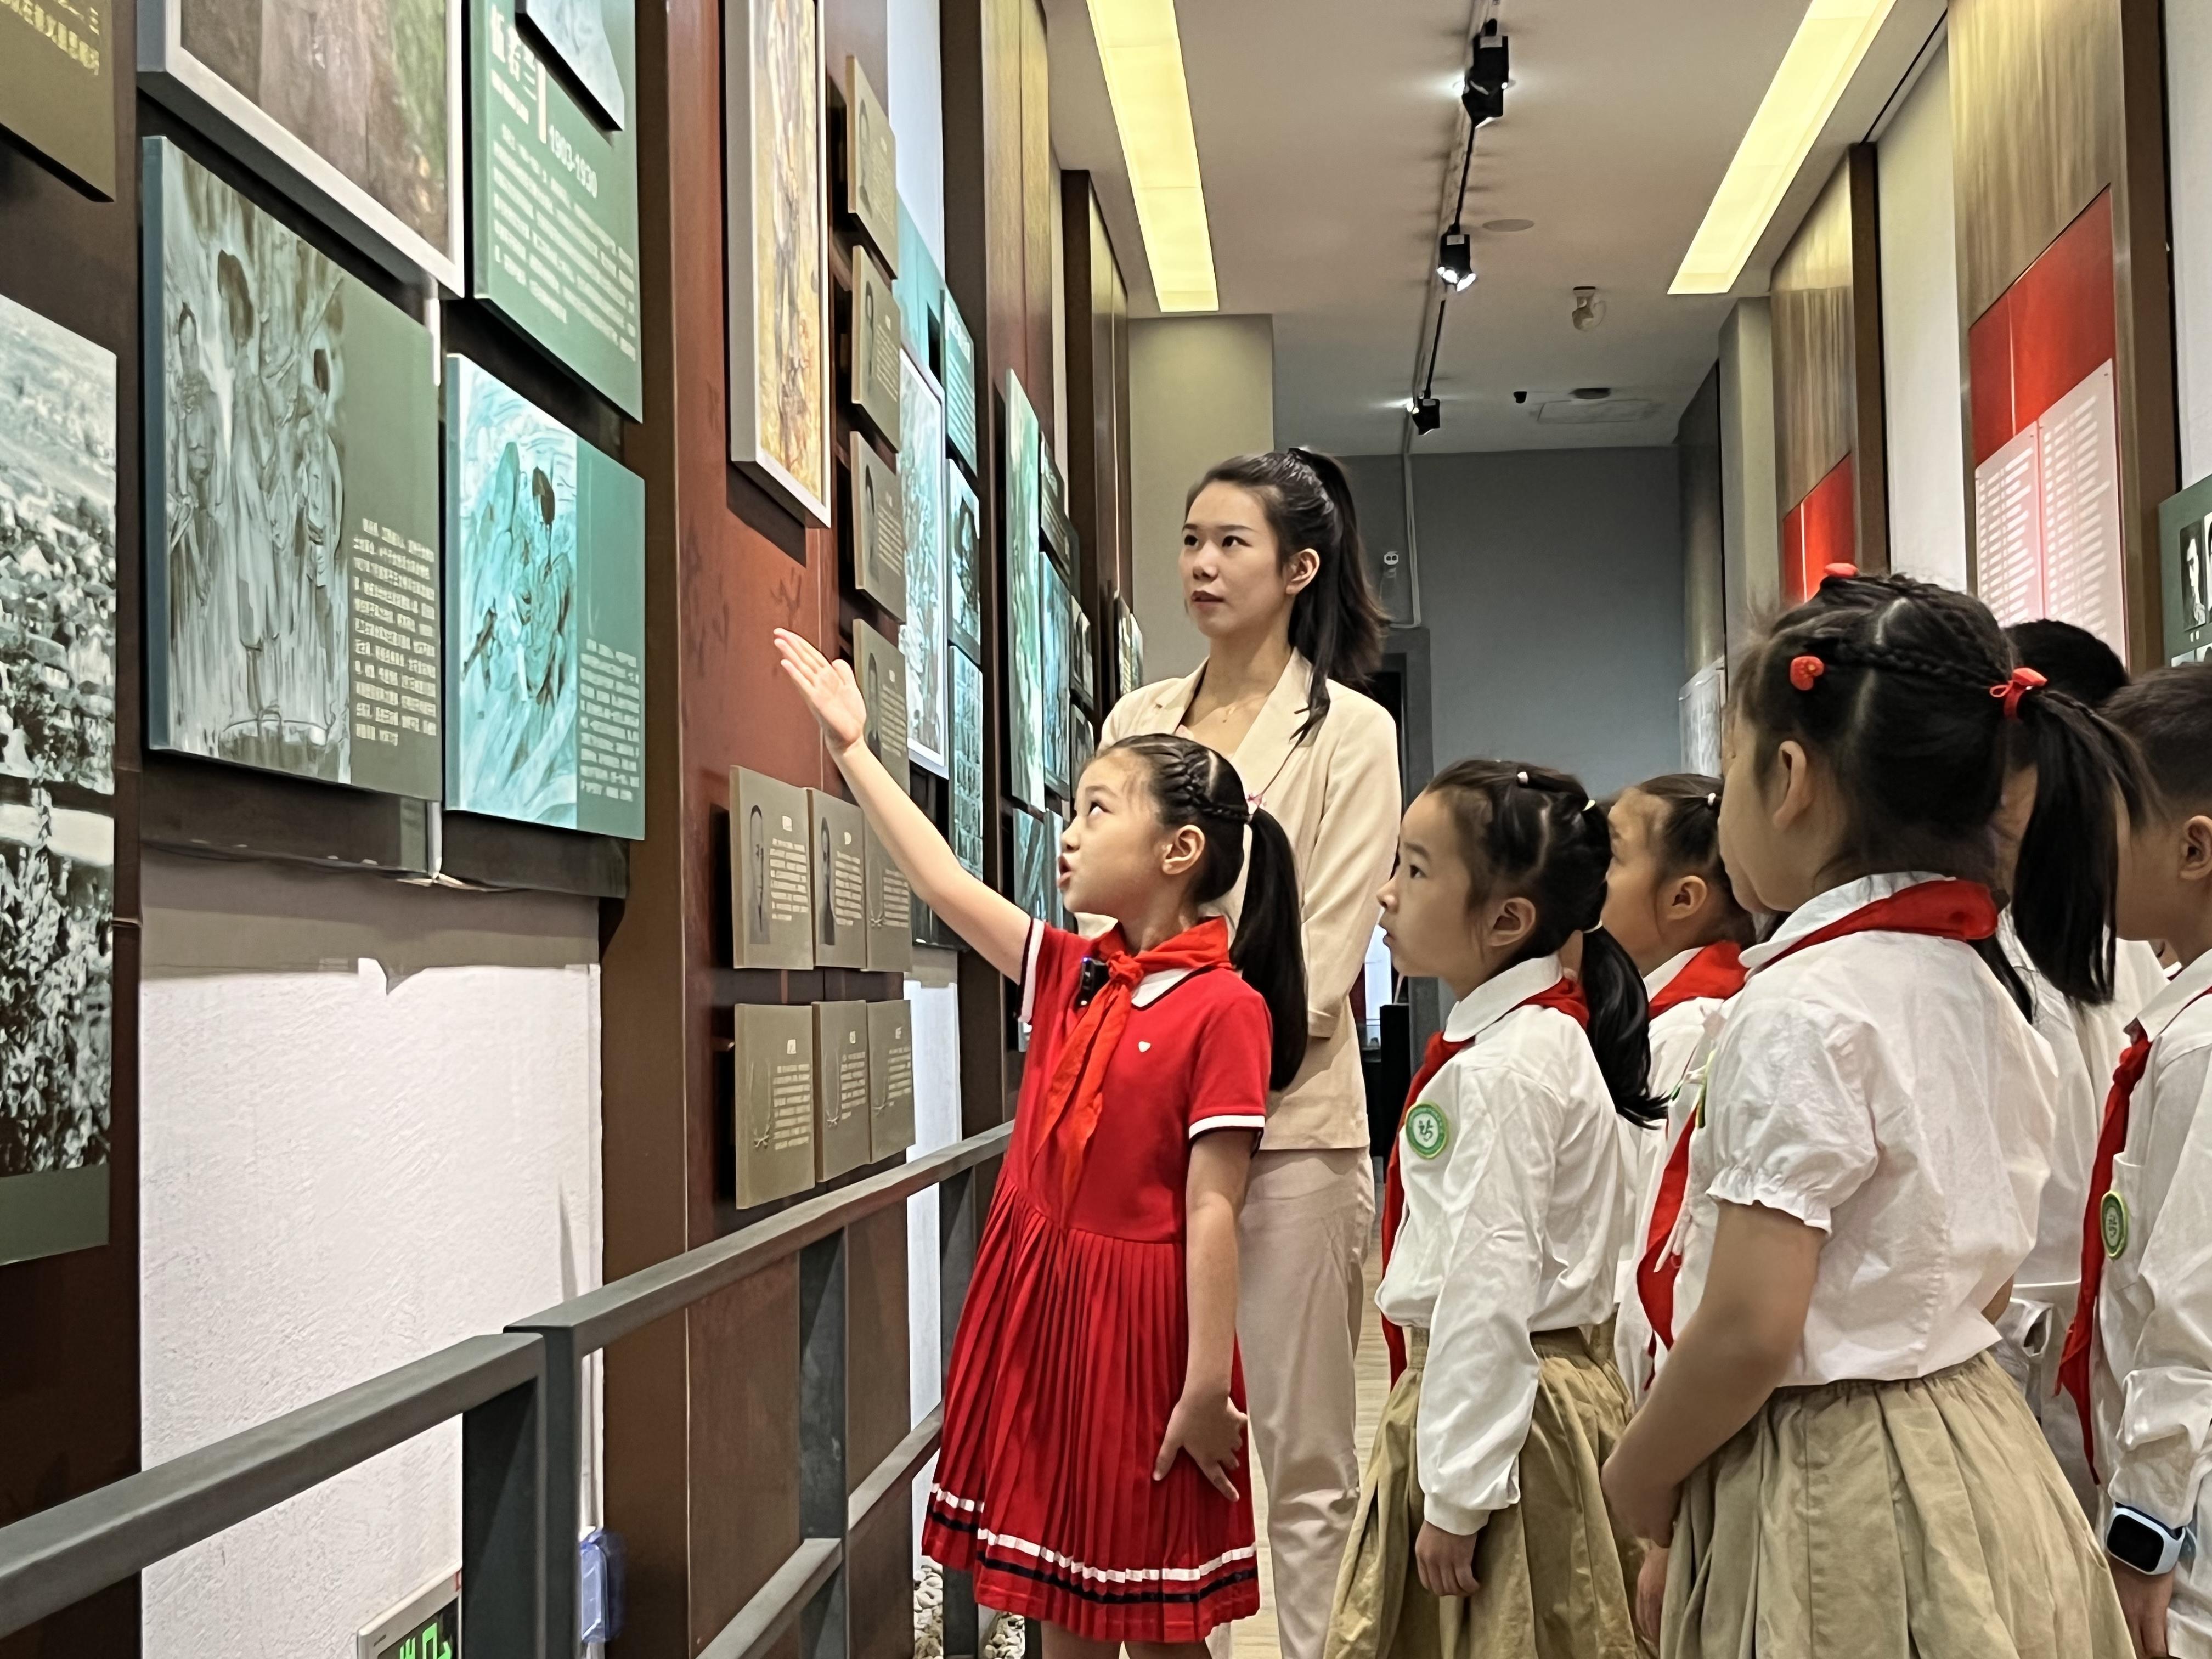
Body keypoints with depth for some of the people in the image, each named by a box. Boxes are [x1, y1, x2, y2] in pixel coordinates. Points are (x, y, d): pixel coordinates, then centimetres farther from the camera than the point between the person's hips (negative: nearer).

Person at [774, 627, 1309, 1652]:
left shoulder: (1224, 1008, -15)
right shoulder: (1070, 975, 5)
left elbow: (1210, 1211, -17)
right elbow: (943, 883, 7)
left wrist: (1206, 1389, -16)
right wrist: (852, 747, 9)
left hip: (1137, 1315, -6)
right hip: (1035, 1295, 7)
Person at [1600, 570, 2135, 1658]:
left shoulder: (1800, 1011, -21)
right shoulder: (1977, 986, 5)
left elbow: (1750, 1331, -22)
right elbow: (1985, 1282, 13)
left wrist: (1636, 1476, -7)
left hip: (1830, 1488, -8)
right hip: (1983, 1458, 8)